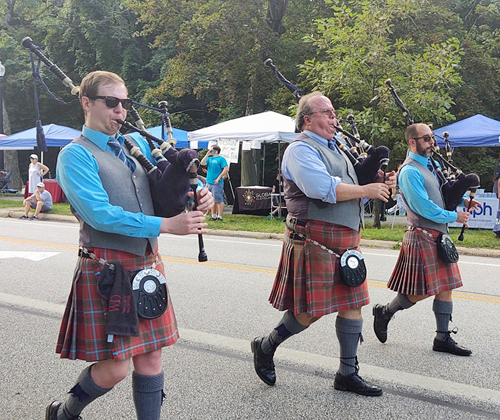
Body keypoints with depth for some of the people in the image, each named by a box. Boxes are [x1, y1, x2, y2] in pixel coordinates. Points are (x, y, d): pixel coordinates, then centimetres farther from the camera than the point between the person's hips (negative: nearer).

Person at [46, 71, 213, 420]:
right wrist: (167, 225, -24)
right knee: (115, 368, -1)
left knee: (151, 356, 10)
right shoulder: (76, 155, -7)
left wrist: (198, 195, -5)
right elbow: (100, 214, -19)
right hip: (107, 269, -6)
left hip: (147, 264, 6)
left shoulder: (137, 146, 13)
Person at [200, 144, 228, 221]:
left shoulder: (221, 159, -6)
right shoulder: (209, 158, 14)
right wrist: (208, 154, -3)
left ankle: (219, 216, -3)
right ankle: (214, 216, 20)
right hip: (209, 182, 7)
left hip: (217, 183, -7)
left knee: (219, 200, -6)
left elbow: (226, 169, -13)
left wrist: (219, 178, -16)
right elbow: (202, 163, 0)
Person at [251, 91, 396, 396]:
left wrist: (381, 185, 2)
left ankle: (348, 373, 22)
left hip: (346, 241, 9)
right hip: (315, 241, -9)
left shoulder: (335, 150, 19)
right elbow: (323, 188, -25)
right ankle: (265, 347, 22)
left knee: (353, 303, 9)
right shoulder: (301, 150, -10)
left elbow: (350, 189, 21)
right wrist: (367, 190, -15)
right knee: (310, 311, -2)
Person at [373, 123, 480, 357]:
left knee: (445, 287, 8)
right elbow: (425, 208, -19)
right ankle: (384, 312, 17)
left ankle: (443, 338, 15)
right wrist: (454, 217, -9)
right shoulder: (410, 171, -15)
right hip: (422, 236, -9)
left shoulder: (430, 165, 13)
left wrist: (462, 201, 9)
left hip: (439, 236, 9)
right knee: (421, 290, -5)